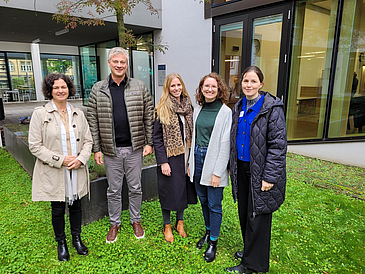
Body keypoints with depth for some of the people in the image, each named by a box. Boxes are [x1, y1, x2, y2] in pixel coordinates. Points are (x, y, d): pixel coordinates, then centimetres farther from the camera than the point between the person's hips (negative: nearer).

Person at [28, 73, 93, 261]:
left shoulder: (78, 114, 4)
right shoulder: (40, 114, -6)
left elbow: (88, 141, 6)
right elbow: (34, 146, -8)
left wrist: (81, 158, -11)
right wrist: (60, 160, -16)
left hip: (77, 171, 3)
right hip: (54, 173, -2)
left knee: (76, 206, 15)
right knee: (58, 210, 12)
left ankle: (76, 239, 37)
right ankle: (61, 243, 36)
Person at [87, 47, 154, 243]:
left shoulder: (140, 87, 1)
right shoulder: (98, 89, 1)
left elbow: (148, 117, 3)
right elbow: (93, 121, 2)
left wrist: (149, 143, -2)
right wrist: (96, 149, -1)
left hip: (134, 148, 0)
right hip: (111, 150, 0)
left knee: (135, 188, 14)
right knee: (113, 190, 13)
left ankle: (136, 221, 34)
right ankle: (114, 224, 33)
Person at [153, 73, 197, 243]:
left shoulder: (188, 106, 7)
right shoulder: (162, 109, -8)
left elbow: (191, 132, 12)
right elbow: (157, 138, -9)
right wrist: (163, 161, -14)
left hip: (185, 156, 5)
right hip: (169, 157, -4)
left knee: (183, 189, 15)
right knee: (169, 190, 7)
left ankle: (180, 222, 35)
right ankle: (167, 226, 28)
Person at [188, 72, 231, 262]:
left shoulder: (225, 112, -11)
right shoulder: (198, 109, 7)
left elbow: (225, 144, -13)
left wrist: (217, 172, -15)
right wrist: (191, 163, 12)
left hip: (213, 160, -5)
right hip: (198, 157, 6)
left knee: (214, 203, 6)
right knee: (203, 200, 18)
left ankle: (213, 242, 24)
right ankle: (208, 231, 39)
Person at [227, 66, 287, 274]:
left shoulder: (272, 108, -14)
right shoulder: (238, 108, 7)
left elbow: (278, 145, -16)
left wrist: (270, 176, -18)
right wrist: (233, 166, 14)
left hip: (260, 171, -6)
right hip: (242, 169, 7)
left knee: (257, 217, 6)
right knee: (244, 213, 18)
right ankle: (249, 249, 40)